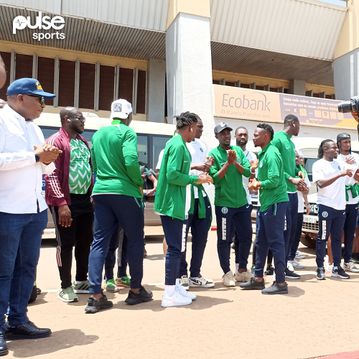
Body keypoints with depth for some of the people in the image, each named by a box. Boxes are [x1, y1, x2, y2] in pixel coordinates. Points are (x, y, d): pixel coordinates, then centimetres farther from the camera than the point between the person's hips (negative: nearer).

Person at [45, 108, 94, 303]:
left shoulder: (83, 142, 15)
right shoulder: (56, 141, -8)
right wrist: (61, 203, -21)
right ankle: (66, 287, 15)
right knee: (66, 244, 1)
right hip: (66, 202, -7)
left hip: (85, 200, 8)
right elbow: (51, 175, -16)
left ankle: (81, 281, 28)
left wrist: (93, 195, 14)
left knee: (85, 242, 13)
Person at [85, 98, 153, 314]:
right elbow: (131, 161, -19)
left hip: (101, 192, 6)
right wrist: (139, 183, -4)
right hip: (124, 192, -6)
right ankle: (136, 290, 18)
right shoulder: (127, 132, -6)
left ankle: (96, 296, 2)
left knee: (100, 241, 5)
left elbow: (94, 164, 17)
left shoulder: (98, 134, 15)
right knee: (135, 240, 8)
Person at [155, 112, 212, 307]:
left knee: (176, 247, 15)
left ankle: (175, 286, 26)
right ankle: (170, 295, 5)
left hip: (174, 204, 10)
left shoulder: (175, 143, 15)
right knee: (174, 247, -4)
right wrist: (195, 179, -12)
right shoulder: (178, 145, -15)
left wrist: (195, 176, 13)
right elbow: (172, 175, -23)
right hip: (172, 204, -10)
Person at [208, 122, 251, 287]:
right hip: (224, 203, -4)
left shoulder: (238, 150, 8)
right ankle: (227, 272, 18)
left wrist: (235, 162, -15)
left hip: (242, 202, 5)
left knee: (246, 236, 12)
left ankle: (243, 267, 32)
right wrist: (228, 162, -19)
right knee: (224, 239, 3)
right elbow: (215, 178, -13)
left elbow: (248, 172, 0)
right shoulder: (213, 153, -4)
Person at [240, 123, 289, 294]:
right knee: (261, 242, 14)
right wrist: (257, 181, 2)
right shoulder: (263, 153, 16)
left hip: (275, 203, -10)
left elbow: (274, 180, -22)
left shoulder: (271, 153, -14)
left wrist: (258, 184, -8)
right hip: (266, 203, 10)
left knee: (276, 243, -3)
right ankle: (258, 278, 25)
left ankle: (280, 282, 8)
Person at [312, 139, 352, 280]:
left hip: (340, 206, 6)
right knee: (322, 238, 0)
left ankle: (336, 268, 18)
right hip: (326, 206, -6)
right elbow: (321, 183, -18)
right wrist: (340, 174, -22)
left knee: (337, 238, 10)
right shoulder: (318, 165, -4)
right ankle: (320, 268, 7)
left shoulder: (339, 163, 14)